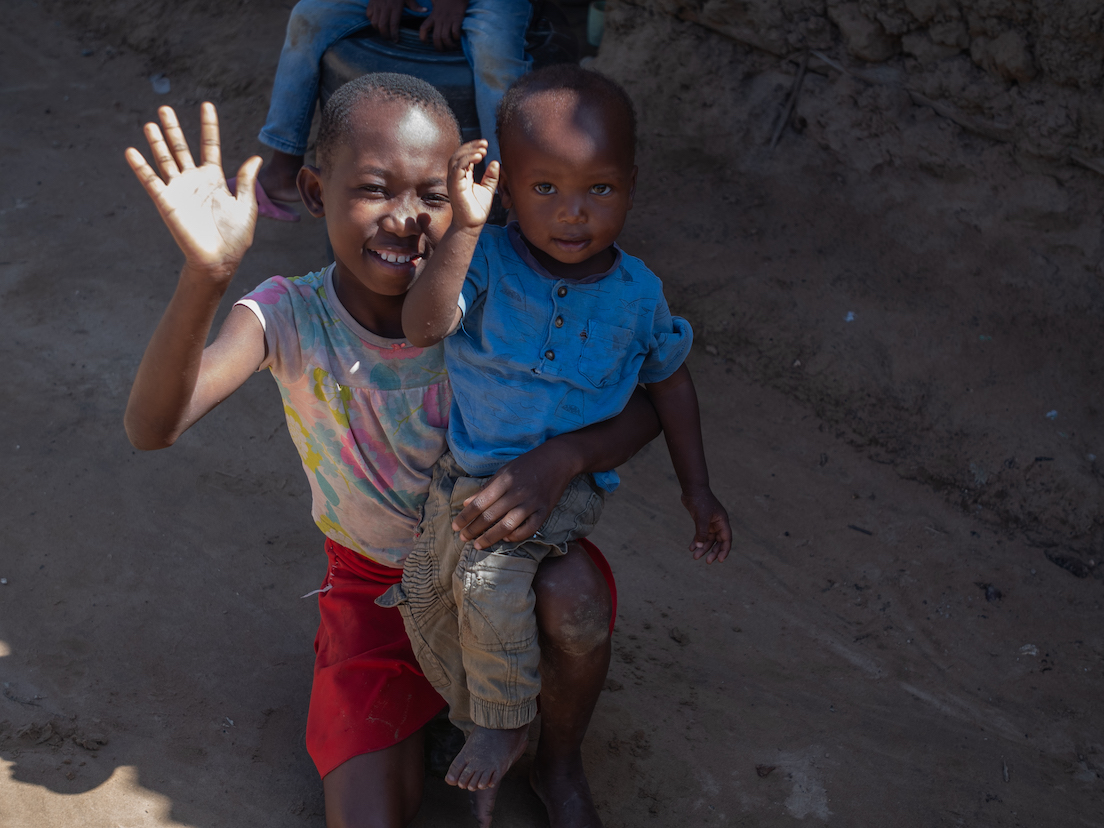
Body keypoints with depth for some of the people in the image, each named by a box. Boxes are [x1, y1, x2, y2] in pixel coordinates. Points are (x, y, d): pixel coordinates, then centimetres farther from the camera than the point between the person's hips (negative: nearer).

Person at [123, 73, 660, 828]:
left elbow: (646, 404, -17)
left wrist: (564, 456, -39)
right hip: (375, 581, 0)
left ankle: (560, 764, 0)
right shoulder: (288, 317, -23)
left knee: (576, 601, -33)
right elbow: (153, 428, -39)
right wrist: (206, 276, -56)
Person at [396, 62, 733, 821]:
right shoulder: (489, 260, -15)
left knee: (488, 576, -25)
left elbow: (669, 379, 5)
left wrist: (697, 489, 6)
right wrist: (465, 227, -41)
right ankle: (475, 716, 35)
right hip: (469, 469, 3)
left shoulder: (637, 293, -10)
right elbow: (424, 326, -31)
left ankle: (507, 724, 0)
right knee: (426, 596, 8)